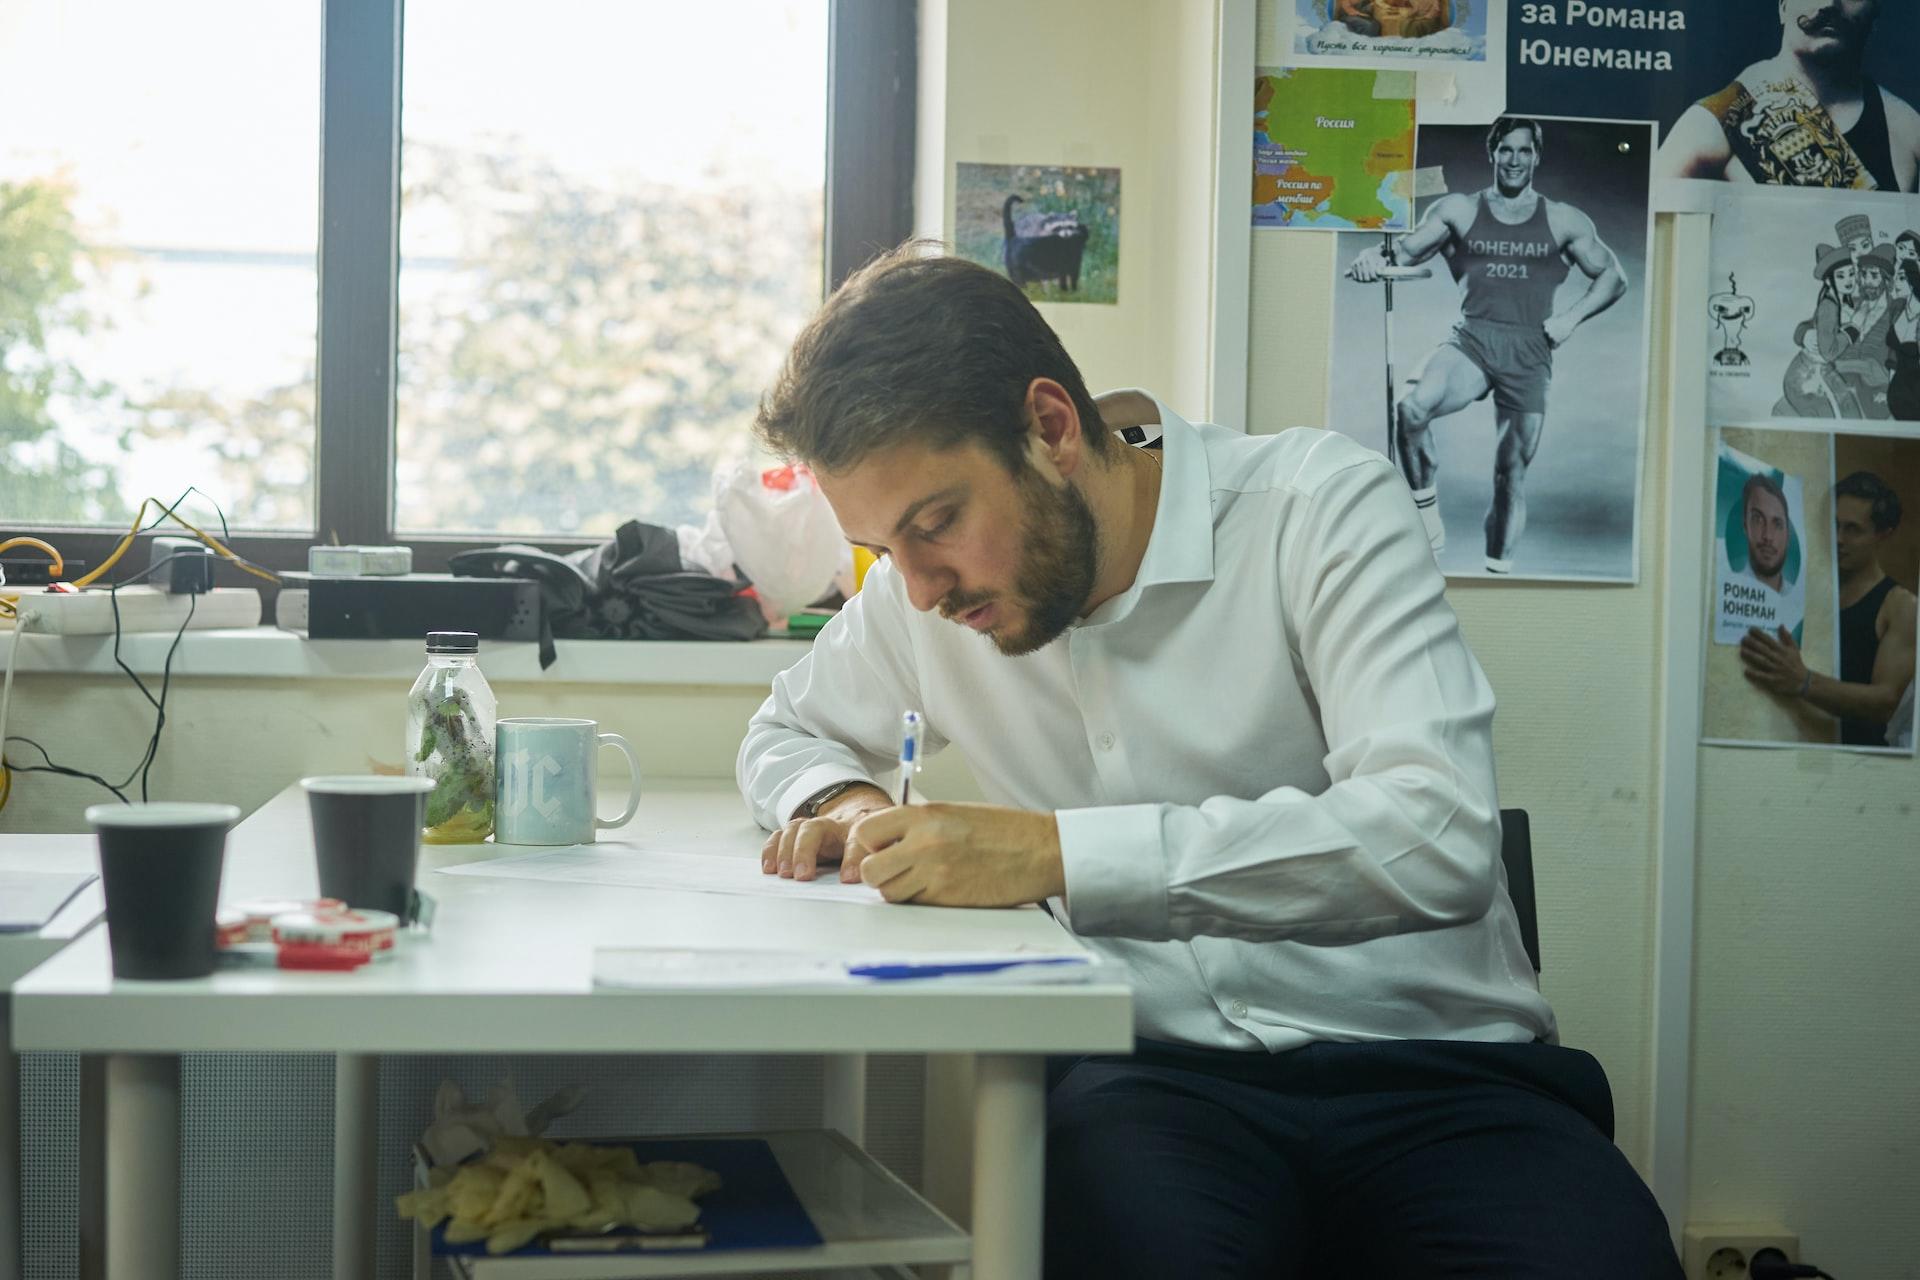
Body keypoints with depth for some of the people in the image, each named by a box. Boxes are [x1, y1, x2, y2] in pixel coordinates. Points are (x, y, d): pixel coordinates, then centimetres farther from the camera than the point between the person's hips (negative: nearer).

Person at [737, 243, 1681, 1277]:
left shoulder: (1321, 506, -7)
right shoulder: (924, 582, 9)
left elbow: (1438, 838, -21)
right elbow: (787, 731, 29)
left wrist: (1054, 851, -26)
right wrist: (840, 801, 3)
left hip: (1422, 1065, -2)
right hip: (1148, 1074, 2)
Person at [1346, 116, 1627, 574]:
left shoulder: (1562, 221, 12)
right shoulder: (1459, 210, 11)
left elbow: (1612, 277, 17)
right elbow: (1406, 250, 4)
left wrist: (1571, 317, 1)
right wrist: (1374, 256, -19)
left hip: (1529, 351, 1)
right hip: (1472, 340, -1)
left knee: (1514, 469, 3)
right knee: (1413, 407, -32)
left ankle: (1498, 568, 16)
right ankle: (1428, 517, -17)